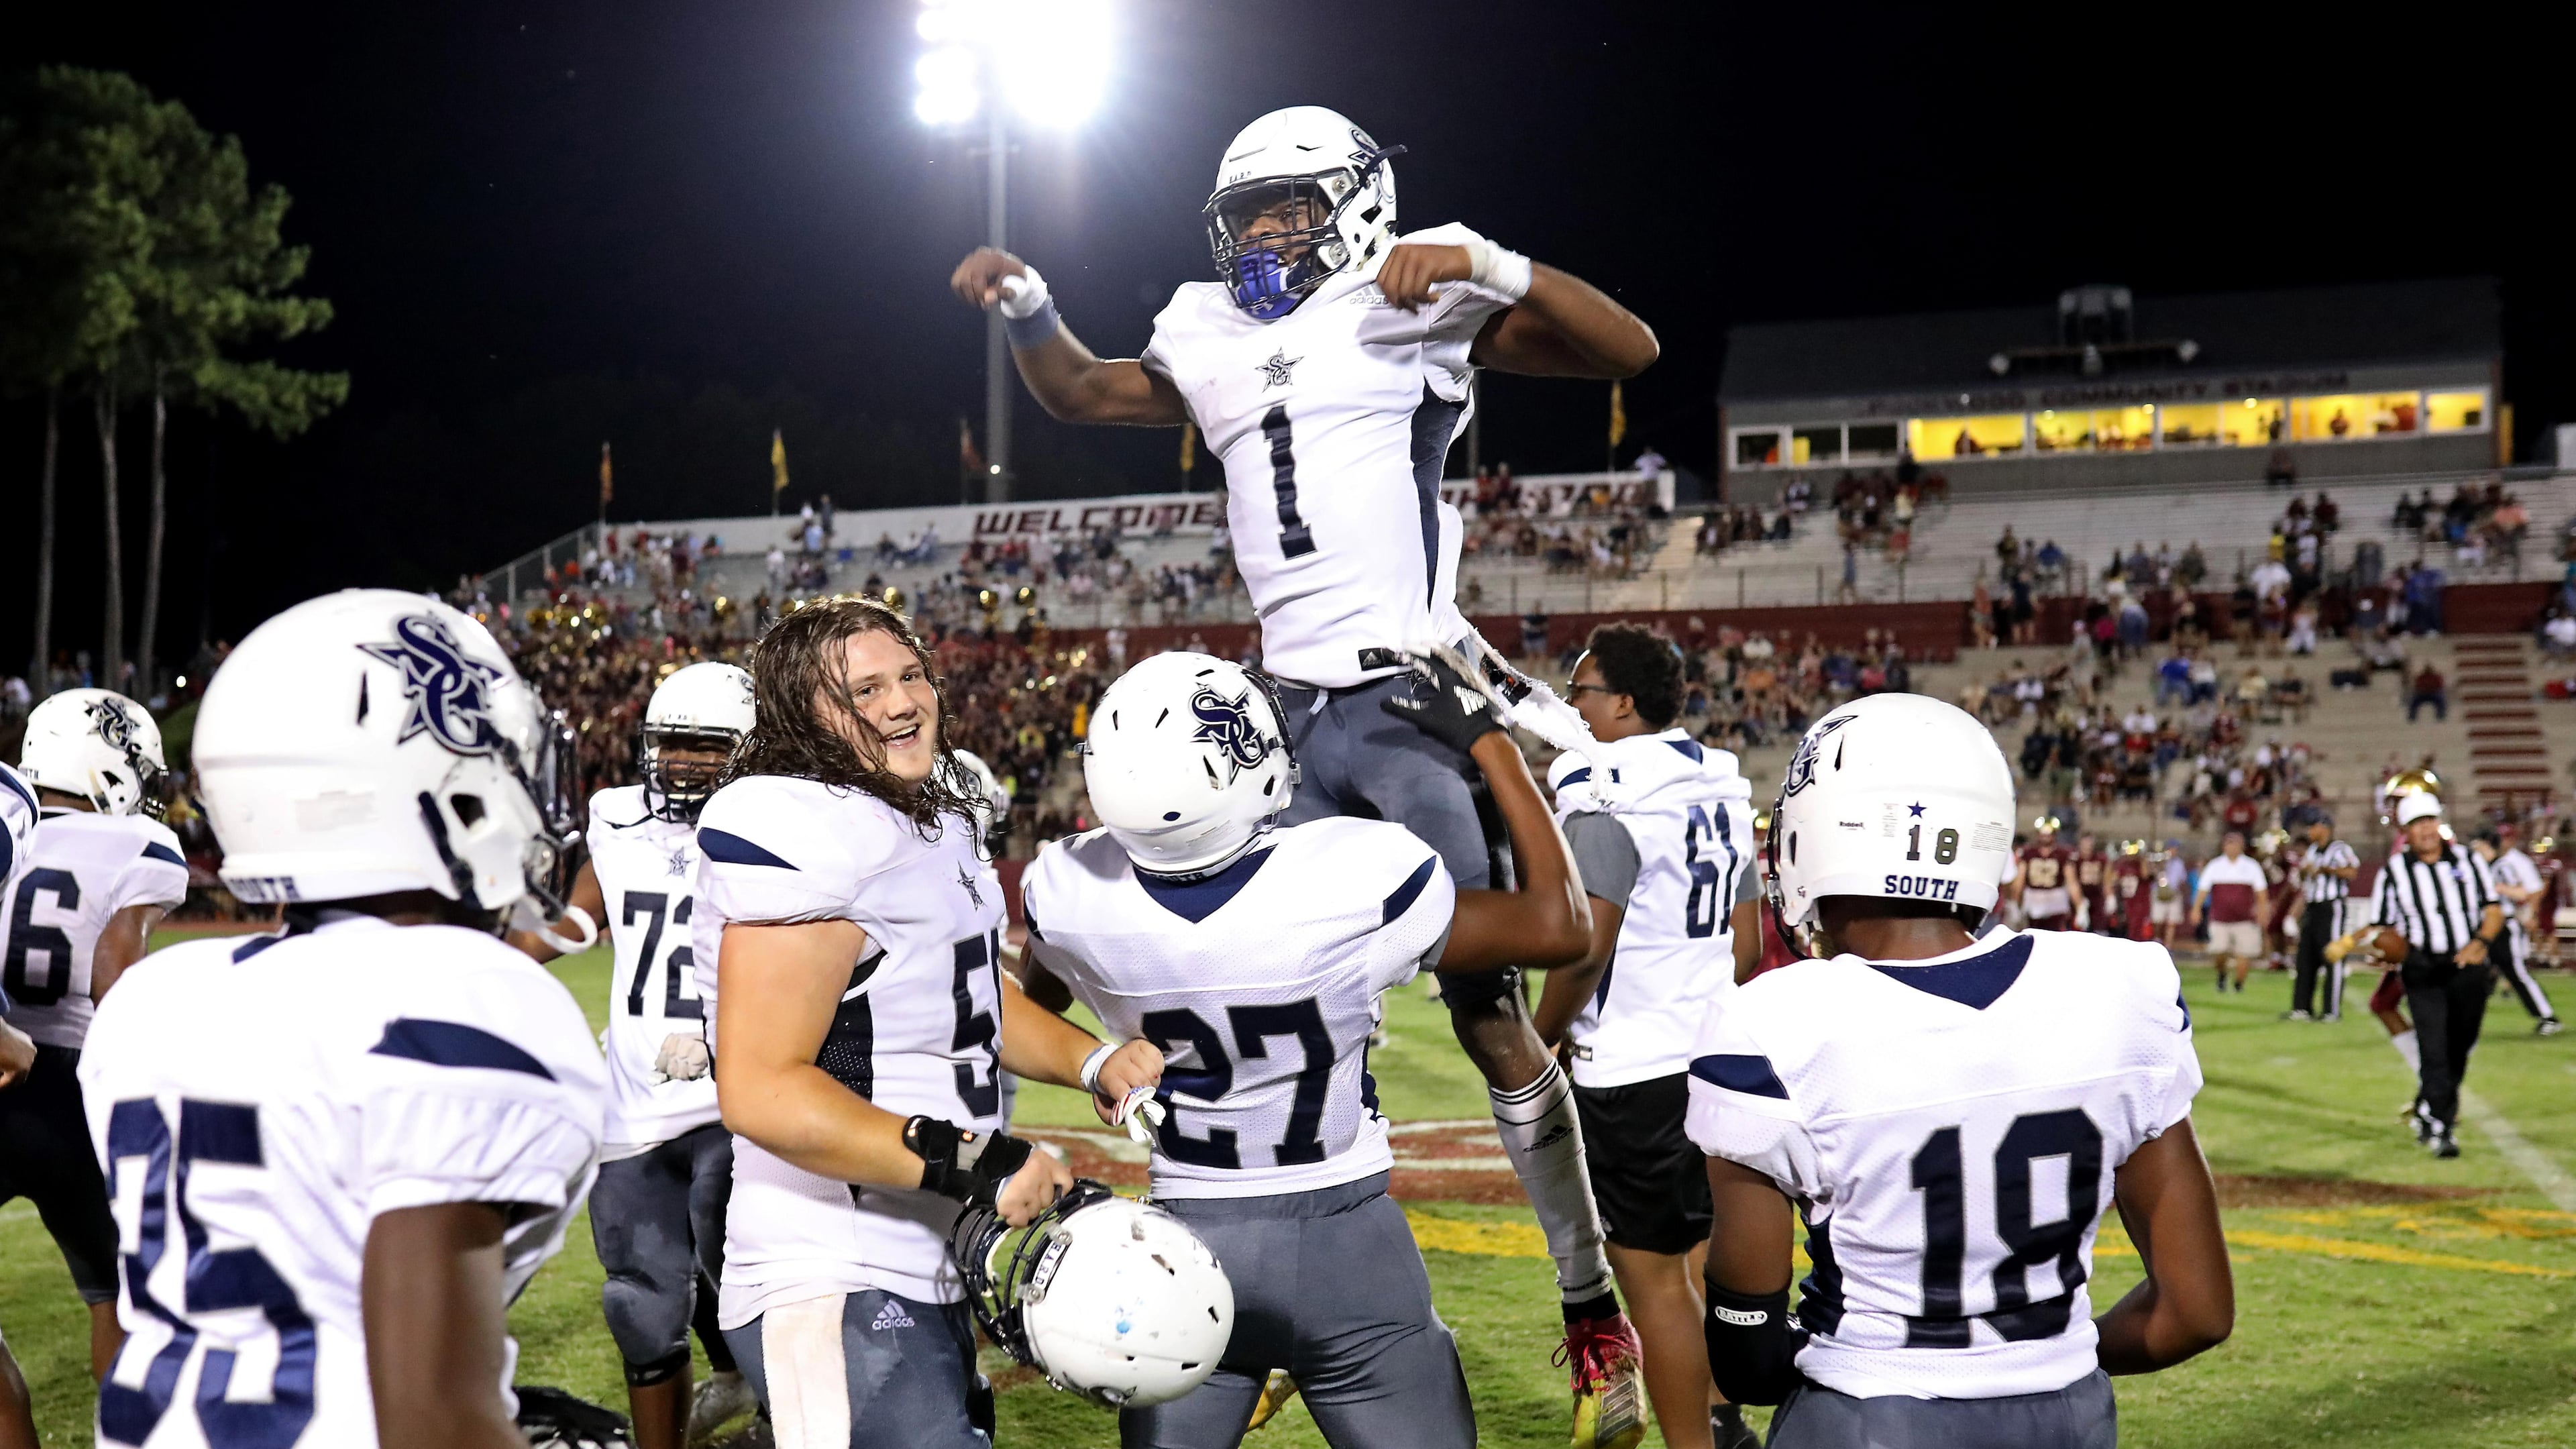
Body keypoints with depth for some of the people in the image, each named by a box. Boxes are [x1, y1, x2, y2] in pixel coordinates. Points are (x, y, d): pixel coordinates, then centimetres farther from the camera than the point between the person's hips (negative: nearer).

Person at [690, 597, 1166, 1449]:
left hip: (930, 1276, 10)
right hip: (836, 1293, -10)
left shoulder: (935, 819, 11)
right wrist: (968, 1161, -29)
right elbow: (761, 1091, -27)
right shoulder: (810, 840, -20)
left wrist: (1093, 1062, 8)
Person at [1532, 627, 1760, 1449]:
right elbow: (1745, 934, 15)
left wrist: (1541, 1038, -6)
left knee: (1652, 1278, -1)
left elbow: (1587, 946, -21)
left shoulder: (1605, 797, -17)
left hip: (1634, 1071, -9)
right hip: (1716, 1051, 9)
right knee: (1704, 1248, 20)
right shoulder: (1719, 786, 9)